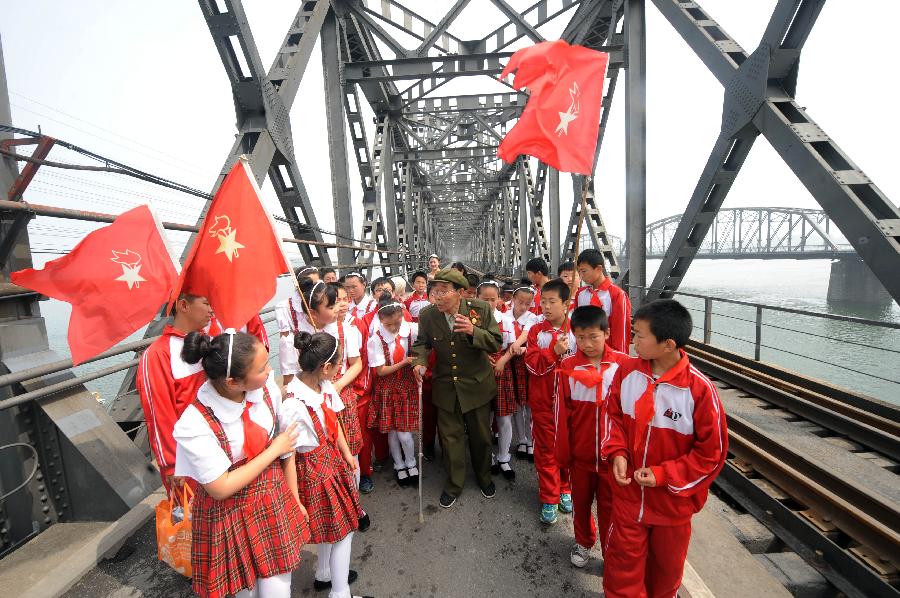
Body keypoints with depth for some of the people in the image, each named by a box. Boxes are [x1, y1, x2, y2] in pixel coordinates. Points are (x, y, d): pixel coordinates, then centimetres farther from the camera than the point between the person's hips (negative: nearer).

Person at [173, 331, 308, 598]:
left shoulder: (266, 386, -19)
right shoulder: (195, 425, -30)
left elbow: (286, 439, -7)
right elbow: (221, 488, -19)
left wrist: (294, 498, 2)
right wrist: (274, 450, -16)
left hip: (276, 499, 3)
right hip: (230, 515, -3)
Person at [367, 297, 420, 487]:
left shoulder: (411, 329, -13)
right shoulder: (376, 339, -16)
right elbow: (380, 371, -12)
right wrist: (404, 362, -20)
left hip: (407, 385, 0)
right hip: (388, 388, 0)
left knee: (404, 431, 2)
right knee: (392, 430, 11)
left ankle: (411, 463, 31)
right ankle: (399, 465, 37)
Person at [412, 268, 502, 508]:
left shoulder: (481, 309, -17)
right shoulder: (427, 315, -12)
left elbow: (496, 343, -15)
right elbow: (422, 343, 4)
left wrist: (474, 331, -32)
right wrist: (420, 361, -17)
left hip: (477, 383, -1)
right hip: (446, 386, 1)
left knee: (480, 435, 17)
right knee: (450, 436, 12)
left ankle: (484, 477, 44)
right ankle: (454, 484, 35)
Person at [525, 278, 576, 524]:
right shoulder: (536, 331, -4)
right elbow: (532, 364, -11)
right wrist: (554, 351, -23)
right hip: (543, 400, 0)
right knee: (546, 449, 9)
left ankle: (565, 489, 38)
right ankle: (549, 499, 24)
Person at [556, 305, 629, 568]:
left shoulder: (622, 364, -14)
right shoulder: (568, 366, -11)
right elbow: (562, 412, -4)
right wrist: (563, 453, 1)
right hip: (580, 451, 2)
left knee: (609, 505, 15)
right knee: (581, 501, 21)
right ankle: (583, 542, 46)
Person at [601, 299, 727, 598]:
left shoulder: (699, 389, -23)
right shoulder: (627, 371, -12)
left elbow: (712, 452, -13)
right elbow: (612, 413, 3)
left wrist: (663, 475, -17)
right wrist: (617, 453, -11)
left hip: (673, 500, -1)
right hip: (628, 493, 2)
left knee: (667, 563, 24)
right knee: (623, 563, 15)